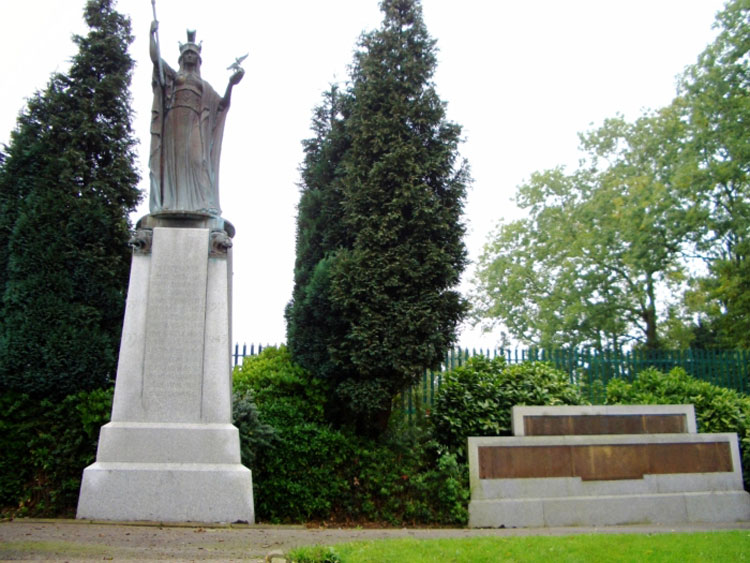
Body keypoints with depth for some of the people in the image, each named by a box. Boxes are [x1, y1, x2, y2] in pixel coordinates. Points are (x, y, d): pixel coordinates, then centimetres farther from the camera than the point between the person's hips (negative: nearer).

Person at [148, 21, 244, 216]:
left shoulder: (204, 85, 26)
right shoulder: (173, 75, 23)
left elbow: (222, 104, 17)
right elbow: (155, 57, 11)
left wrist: (231, 84, 4)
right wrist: (152, 33, 12)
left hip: (194, 124, 1)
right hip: (175, 121, -1)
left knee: (196, 159, -14)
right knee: (174, 158, -11)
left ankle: (200, 204, -24)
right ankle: (172, 204, -17)